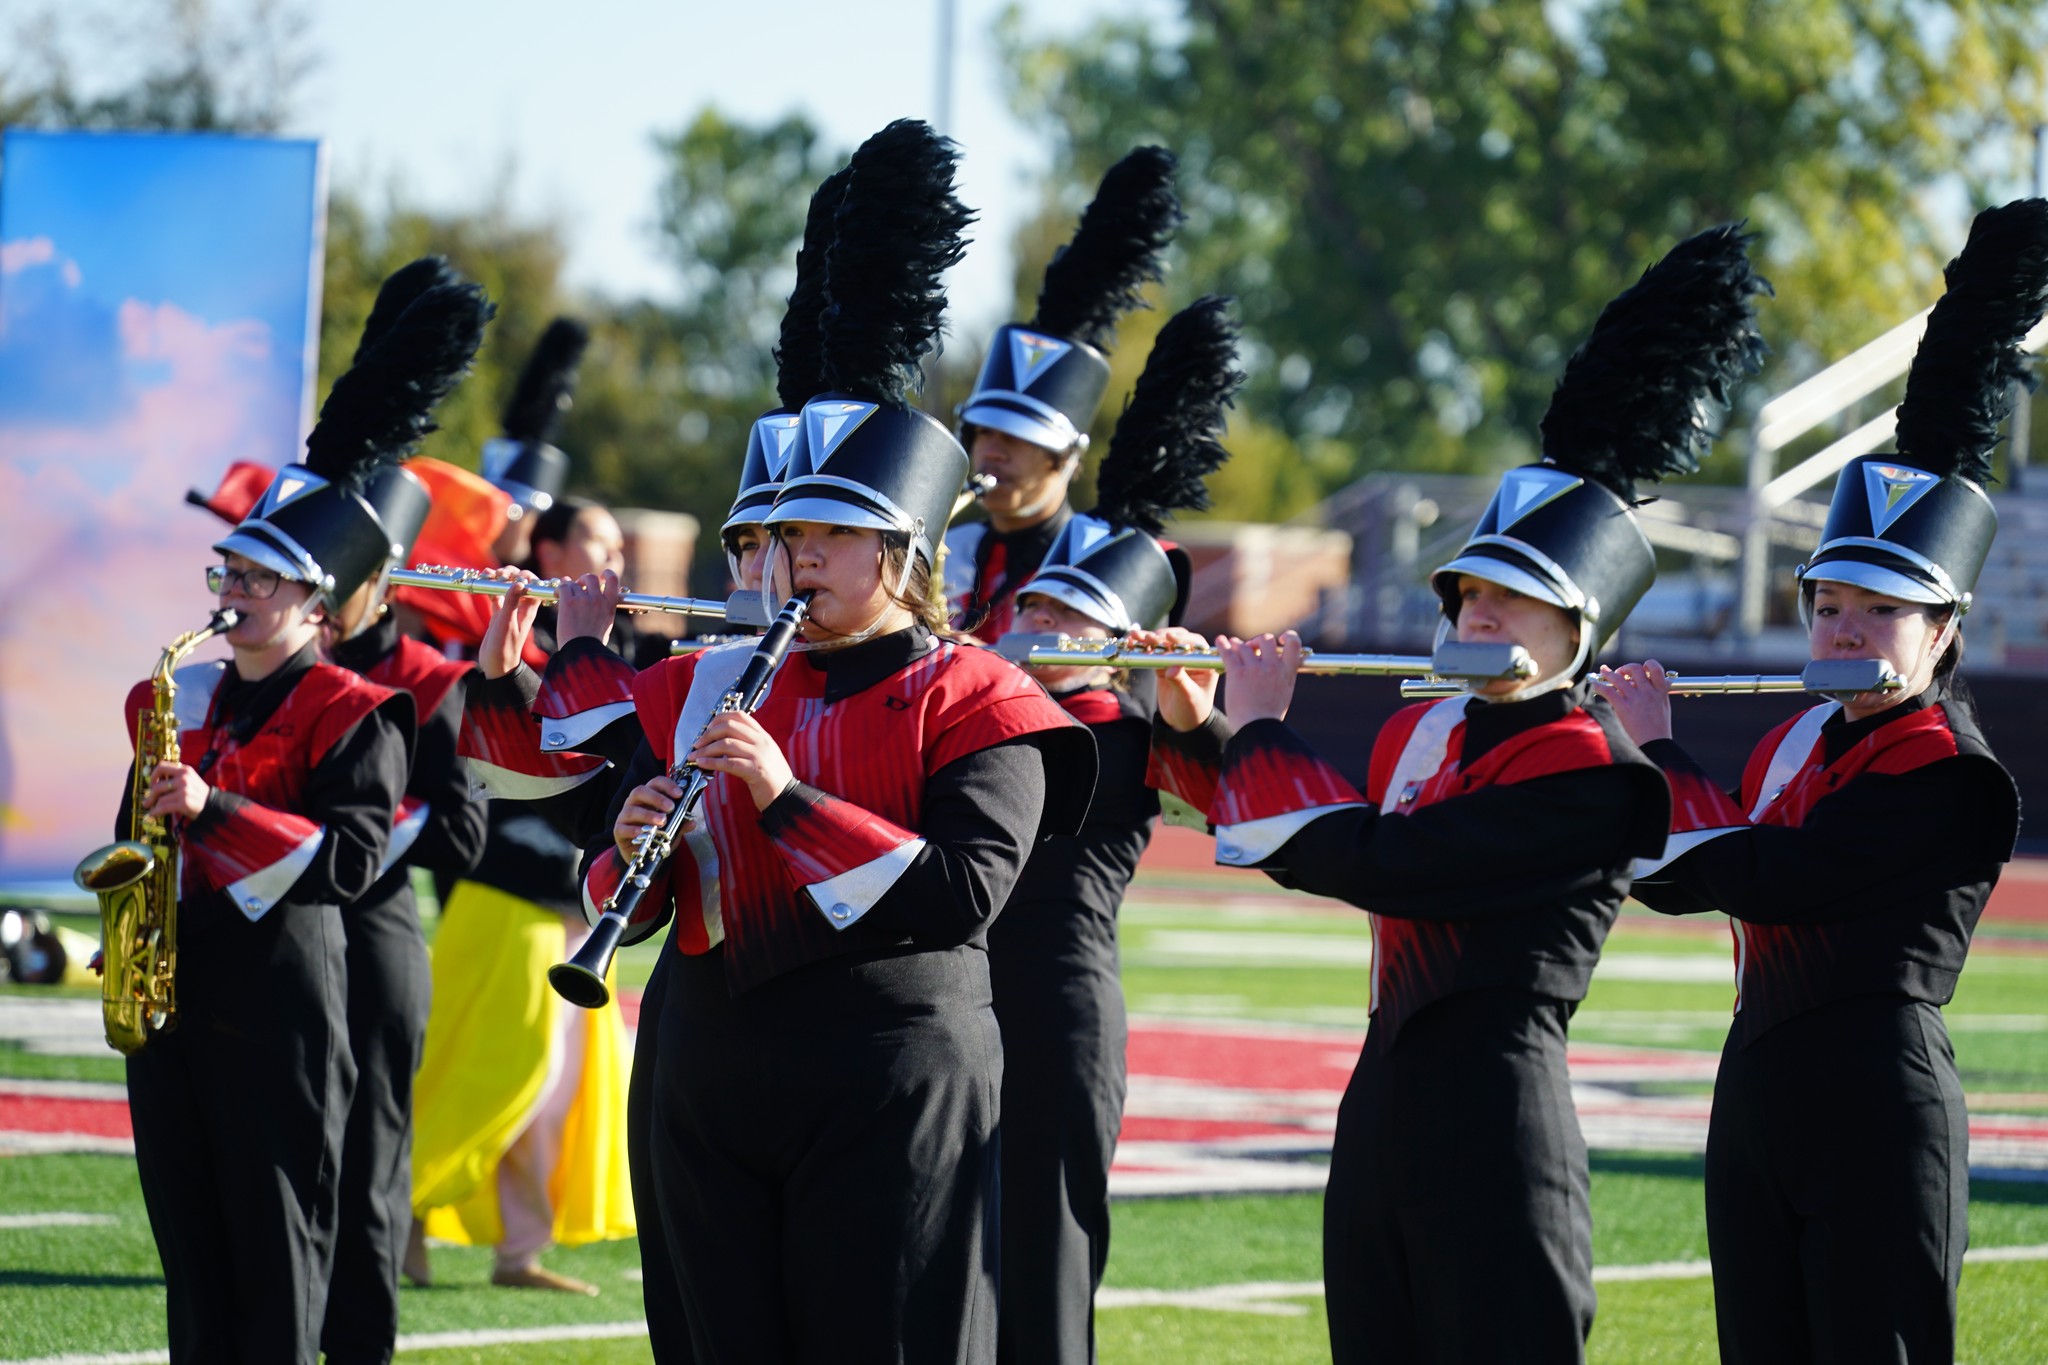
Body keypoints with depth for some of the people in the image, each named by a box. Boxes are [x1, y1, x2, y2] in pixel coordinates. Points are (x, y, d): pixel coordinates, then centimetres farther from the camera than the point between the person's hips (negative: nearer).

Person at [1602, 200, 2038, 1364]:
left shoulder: (1954, 780, -13)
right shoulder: (1797, 745, 13)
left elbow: (1754, 877, -18)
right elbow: (1671, 879, 18)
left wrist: (1661, 749, -5)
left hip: (1877, 1114, -8)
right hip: (1758, 1087, 8)